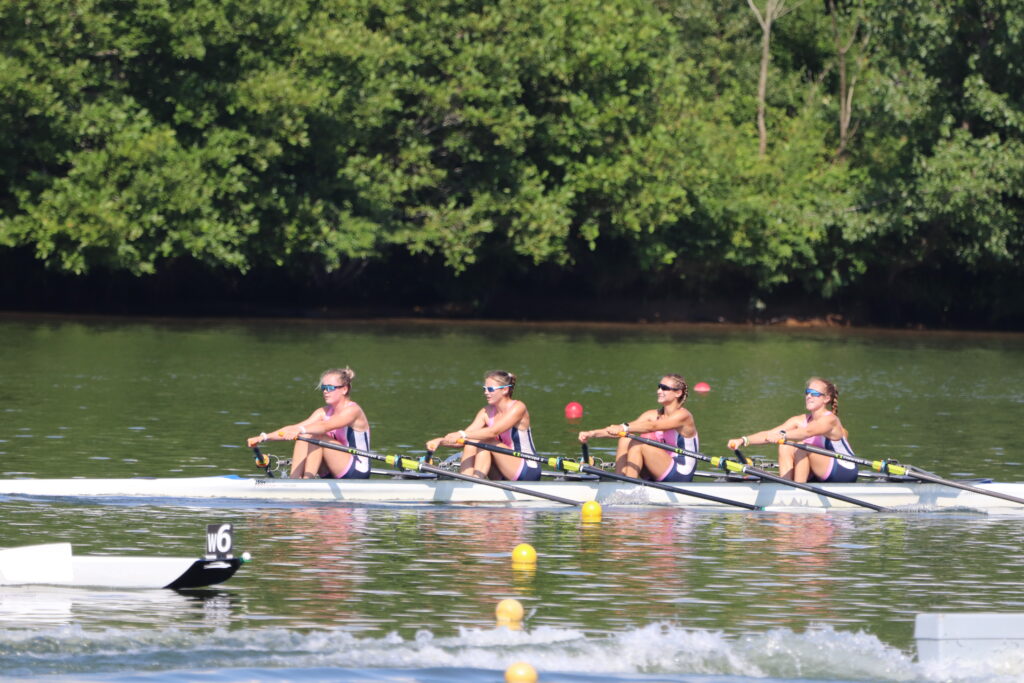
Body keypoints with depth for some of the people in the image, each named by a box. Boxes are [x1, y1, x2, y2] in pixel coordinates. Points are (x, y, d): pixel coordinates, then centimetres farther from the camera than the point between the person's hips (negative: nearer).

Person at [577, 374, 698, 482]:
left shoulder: (683, 416, -12)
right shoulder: (653, 415, 10)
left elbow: (652, 426, -30)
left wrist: (624, 428, -43)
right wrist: (593, 433, -16)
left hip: (681, 476, -7)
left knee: (637, 444, -24)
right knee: (625, 440, -9)